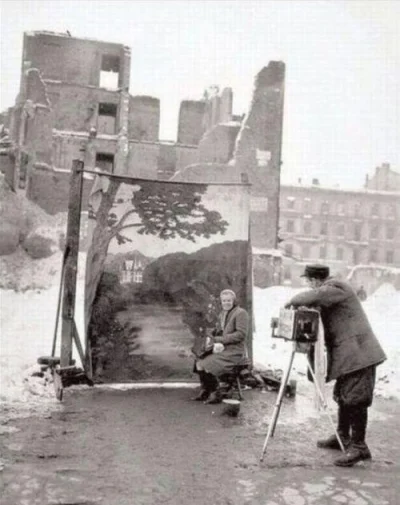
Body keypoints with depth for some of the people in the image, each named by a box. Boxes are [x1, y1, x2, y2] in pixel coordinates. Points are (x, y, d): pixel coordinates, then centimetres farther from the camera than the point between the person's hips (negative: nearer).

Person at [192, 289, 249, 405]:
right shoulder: (222, 314, 17)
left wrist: (221, 340, -19)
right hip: (222, 348, 8)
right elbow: (217, 331, 18)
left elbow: (241, 334, -17)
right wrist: (216, 342, -5)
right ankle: (204, 391, 5)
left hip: (234, 351, -8)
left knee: (208, 364, -22)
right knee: (199, 362, -5)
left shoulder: (240, 313, -9)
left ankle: (215, 394, -9)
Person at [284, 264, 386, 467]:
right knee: (343, 397, 18)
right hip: (347, 355, 11)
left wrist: (292, 302, -13)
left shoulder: (335, 287, -13)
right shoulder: (329, 291, 19)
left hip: (358, 353, -11)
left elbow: (312, 298, -29)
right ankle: (343, 437, 31)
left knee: (355, 399, -8)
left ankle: (358, 446, -2)